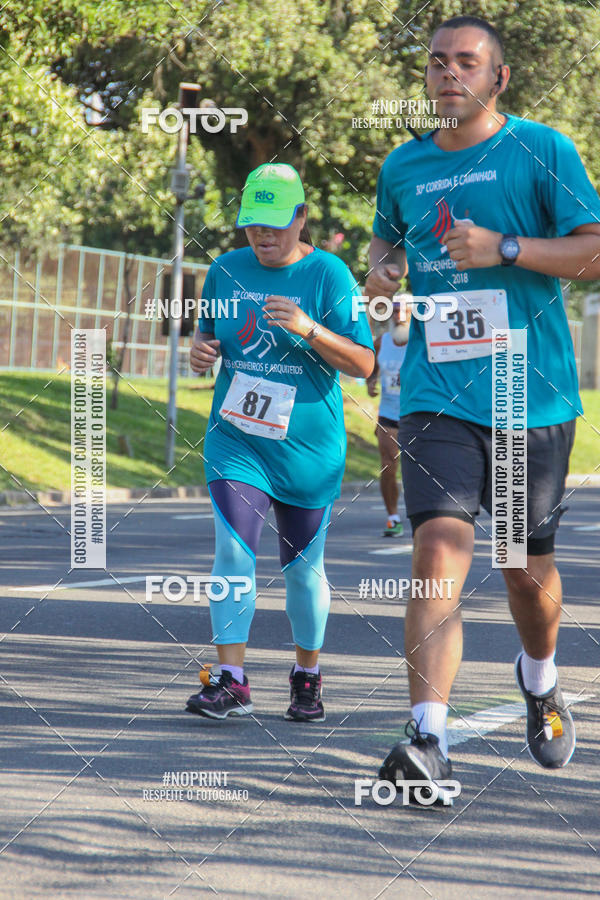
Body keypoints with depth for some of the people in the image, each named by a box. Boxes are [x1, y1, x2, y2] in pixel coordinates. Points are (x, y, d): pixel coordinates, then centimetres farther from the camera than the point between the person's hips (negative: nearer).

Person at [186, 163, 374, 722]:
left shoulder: (329, 276, -6)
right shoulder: (226, 271, 6)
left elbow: (363, 365, -10)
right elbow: (209, 333, 21)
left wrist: (309, 329, -25)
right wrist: (201, 350, -4)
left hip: (308, 448, -2)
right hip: (235, 439, 2)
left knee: (303, 567, 7)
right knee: (232, 551, -13)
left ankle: (307, 679, 24)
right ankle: (230, 682, -12)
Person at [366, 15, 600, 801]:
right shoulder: (404, 167, 11)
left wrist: (505, 249, -18)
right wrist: (381, 269, 7)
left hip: (532, 395, -1)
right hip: (437, 395, 2)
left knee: (528, 570, 10)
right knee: (438, 553, -16)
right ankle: (429, 739, -22)